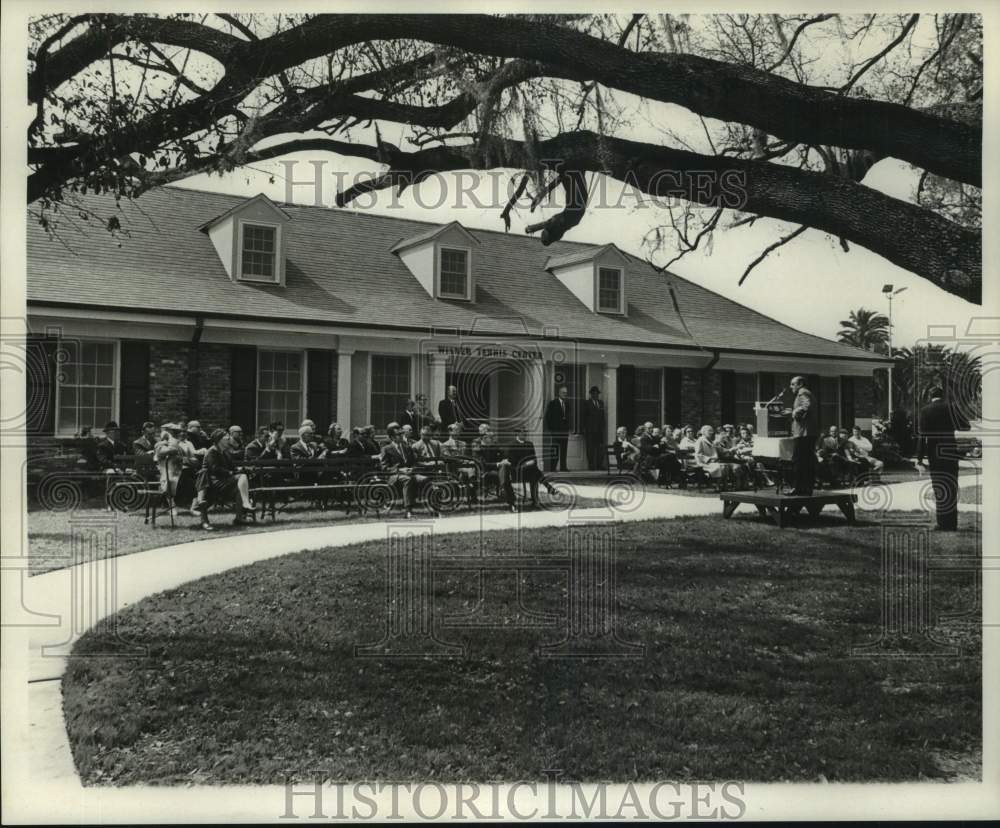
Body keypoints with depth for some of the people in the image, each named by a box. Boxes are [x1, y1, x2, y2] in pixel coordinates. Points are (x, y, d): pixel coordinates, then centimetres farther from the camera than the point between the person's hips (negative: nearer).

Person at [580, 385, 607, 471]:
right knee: (591, 448, -3)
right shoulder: (587, 404, 1)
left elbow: (603, 415, 18)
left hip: (600, 429, 5)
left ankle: (600, 464, 8)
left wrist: (604, 427, 9)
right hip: (590, 430, -5)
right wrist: (582, 428, -6)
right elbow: (582, 417, -1)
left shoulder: (601, 402, 16)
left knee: (601, 447, 3)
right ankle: (591, 465, 0)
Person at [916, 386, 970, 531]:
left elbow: (921, 436, 3)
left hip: (932, 455, 3)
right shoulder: (948, 406, -4)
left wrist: (920, 459, 5)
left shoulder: (923, 411, 4)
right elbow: (965, 426, -2)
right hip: (948, 454, -3)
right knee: (950, 489, 1)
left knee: (939, 490, 11)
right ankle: (950, 526, 0)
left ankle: (942, 524, 17)